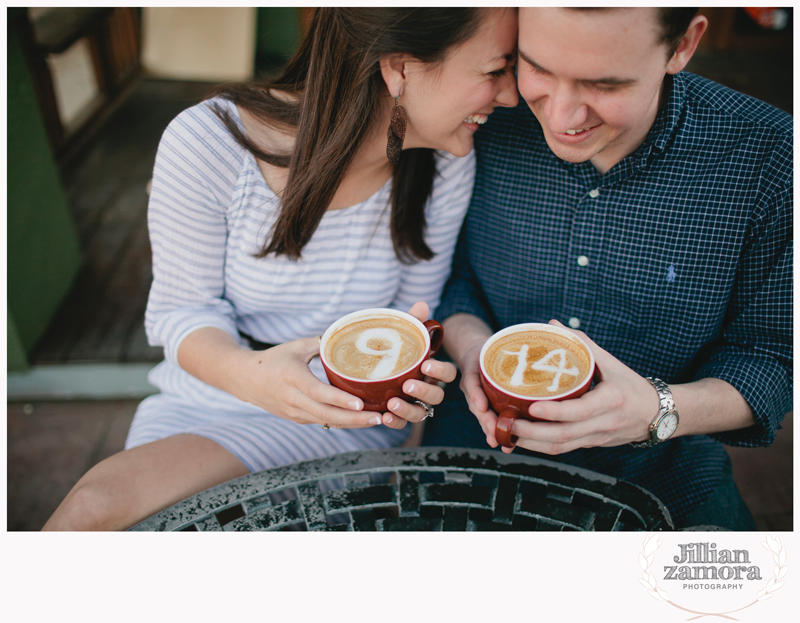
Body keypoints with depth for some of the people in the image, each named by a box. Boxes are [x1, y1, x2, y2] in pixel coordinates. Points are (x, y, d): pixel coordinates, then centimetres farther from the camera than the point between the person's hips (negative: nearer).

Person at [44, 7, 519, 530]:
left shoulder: (445, 164, -14)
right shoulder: (207, 142, -20)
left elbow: (411, 310, -2)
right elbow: (182, 310, -11)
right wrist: (247, 373, -33)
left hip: (346, 421, -1)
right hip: (200, 399, 1)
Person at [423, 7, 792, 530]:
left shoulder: (768, 158, -18)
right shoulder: (482, 125, -15)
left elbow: (774, 355, -11)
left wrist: (661, 411, -29)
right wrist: (469, 341, -22)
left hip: (659, 464, 3)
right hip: (487, 436, -1)